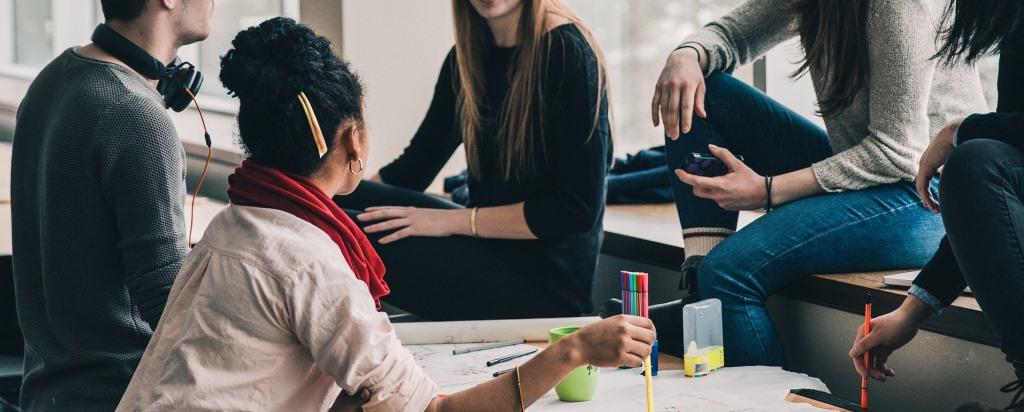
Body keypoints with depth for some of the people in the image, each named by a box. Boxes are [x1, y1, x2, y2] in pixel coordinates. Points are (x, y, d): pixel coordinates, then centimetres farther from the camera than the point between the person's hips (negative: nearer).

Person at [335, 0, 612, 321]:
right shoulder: (468, 56, 9)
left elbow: (578, 208, -17)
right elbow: (413, 166, 13)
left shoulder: (567, 54, -14)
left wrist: (454, 221, -18)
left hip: (546, 278, -7)